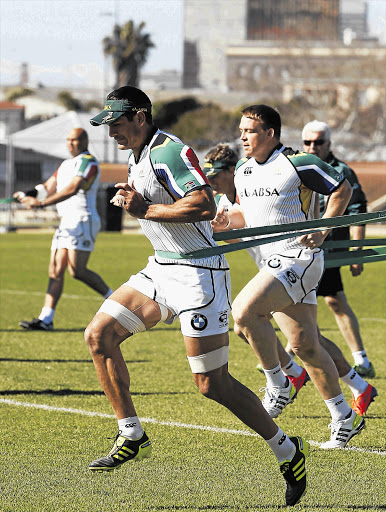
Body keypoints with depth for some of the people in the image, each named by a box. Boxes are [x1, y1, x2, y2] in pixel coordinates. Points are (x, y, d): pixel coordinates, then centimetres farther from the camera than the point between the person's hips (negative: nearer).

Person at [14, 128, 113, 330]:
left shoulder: (88, 162, -8)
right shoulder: (65, 165, 22)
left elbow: (72, 189, -21)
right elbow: (48, 187, 17)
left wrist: (41, 203, -29)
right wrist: (27, 195, -5)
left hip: (83, 221, -9)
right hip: (66, 222, 9)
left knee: (77, 271, -16)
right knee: (55, 271, 1)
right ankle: (46, 319, -2)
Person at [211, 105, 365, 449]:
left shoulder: (297, 164, -12)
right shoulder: (243, 171, 11)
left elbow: (342, 189, -3)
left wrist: (323, 230, -11)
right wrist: (227, 222, 2)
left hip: (298, 259, -8)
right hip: (272, 265, 8)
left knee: (244, 311, -25)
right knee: (304, 346, 8)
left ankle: (278, 384, -8)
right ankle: (344, 418, 18)